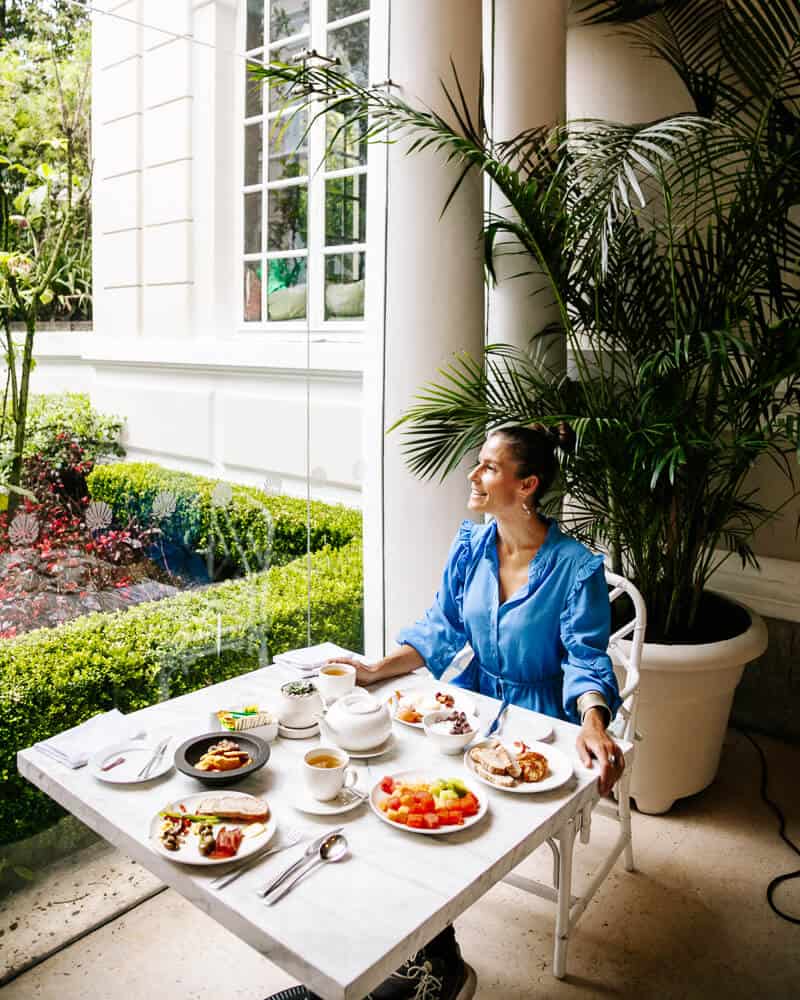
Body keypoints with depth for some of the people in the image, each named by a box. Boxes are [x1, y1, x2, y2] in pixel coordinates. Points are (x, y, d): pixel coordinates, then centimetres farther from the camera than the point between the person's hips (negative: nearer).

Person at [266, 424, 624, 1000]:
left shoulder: (576, 568, -15)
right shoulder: (471, 544, 1)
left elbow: (587, 661, -16)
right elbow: (442, 628, 4)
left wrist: (593, 726, -35)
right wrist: (378, 670, -8)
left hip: (537, 720, -5)